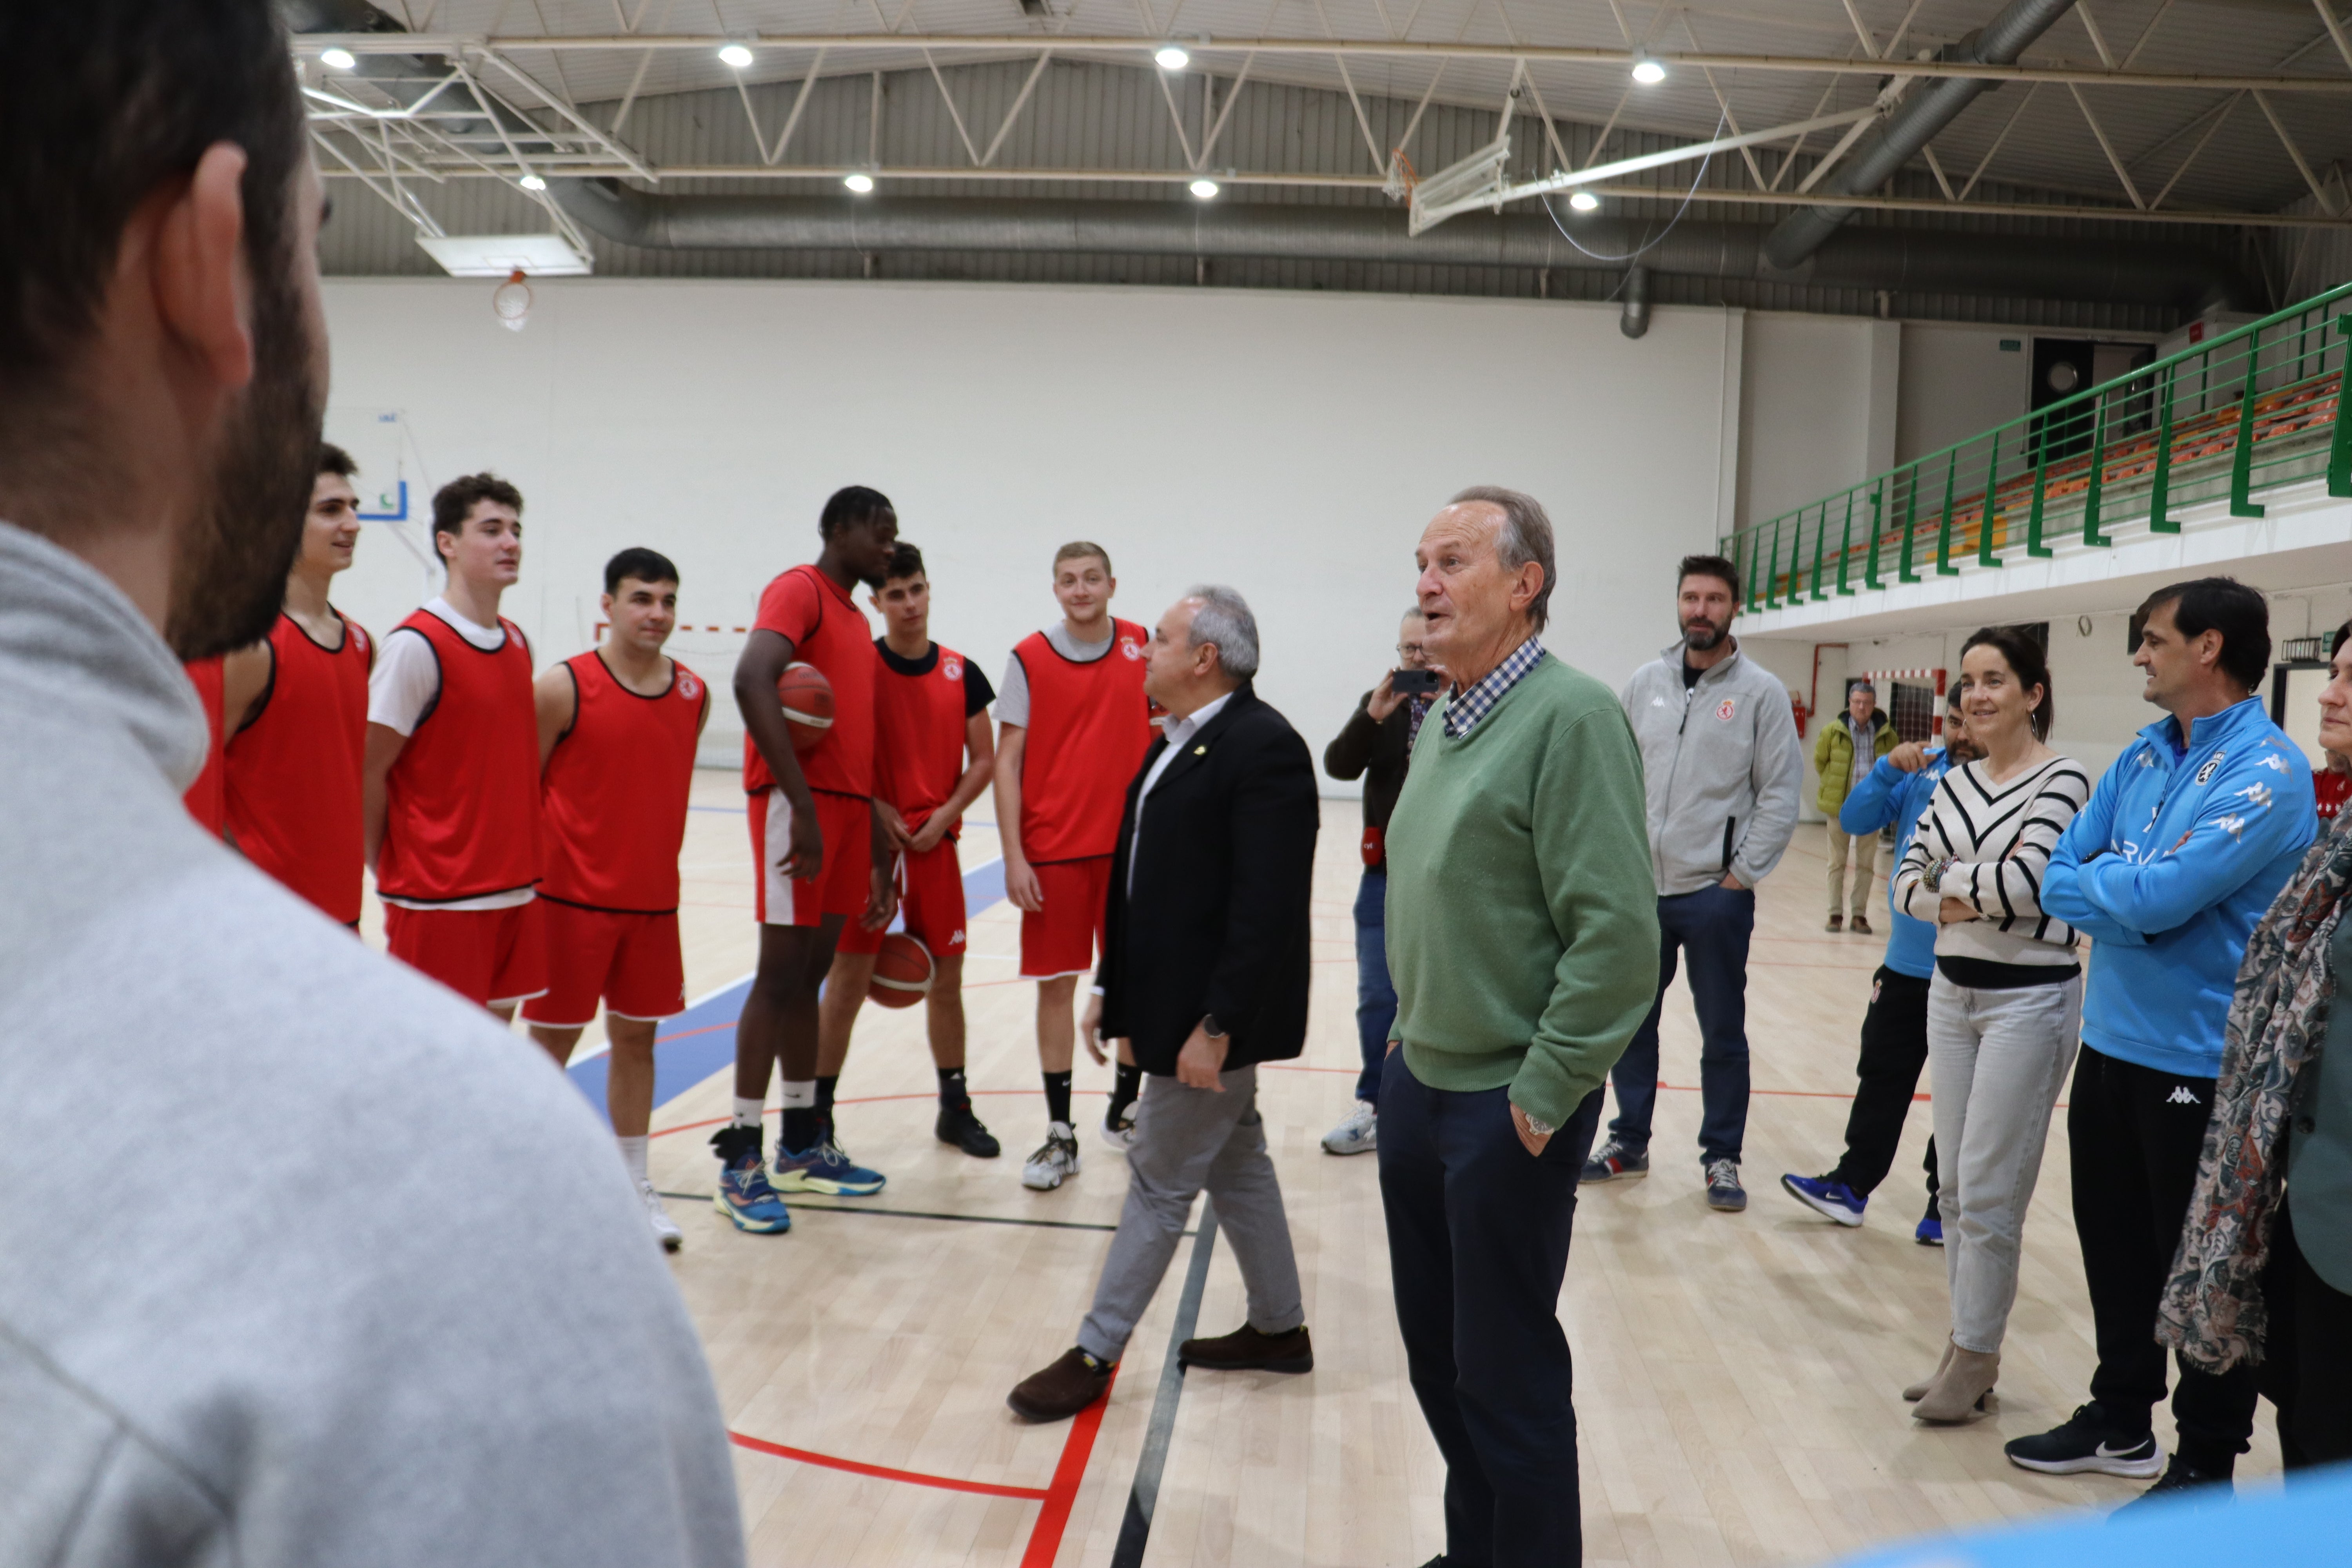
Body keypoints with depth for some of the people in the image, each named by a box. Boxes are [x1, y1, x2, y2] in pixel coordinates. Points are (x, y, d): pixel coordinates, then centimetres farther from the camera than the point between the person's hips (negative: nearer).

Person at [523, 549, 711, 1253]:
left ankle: (634, 1183, 23)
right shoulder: (563, 688, -10)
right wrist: (532, 874, -7)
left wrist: (655, 864, 10)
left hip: (653, 900, 4)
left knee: (636, 1037, 12)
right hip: (572, 898, -4)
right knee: (554, 1041, 5)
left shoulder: (695, 694, 3)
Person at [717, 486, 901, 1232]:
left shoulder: (856, 619, 21)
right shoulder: (799, 591, -6)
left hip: (847, 806, 8)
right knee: (782, 973, -6)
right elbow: (752, 680, -24)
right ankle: (740, 1160, 2)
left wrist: (879, 854, 20)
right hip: (799, 803, -8)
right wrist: (803, 804, -27)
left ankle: (804, 1144, 22)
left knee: (811, 975, 13)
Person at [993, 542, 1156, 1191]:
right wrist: (1014, 858, -9)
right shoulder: (1029, 659, -3)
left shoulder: (1142, 647, 3)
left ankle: (1125, 1109, 27)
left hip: (1131, 845, 2)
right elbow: (1007, 760, -3)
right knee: (1056, 985, 3)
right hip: (1054, 850, -2)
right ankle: (1060, 1136, 13)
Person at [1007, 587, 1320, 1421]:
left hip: (1214, 1015, -9)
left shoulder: (1263, 747, -19)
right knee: (1236, 1166, 18)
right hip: (1176, 1003, 9)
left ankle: (1096, 1352, 14)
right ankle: (1278, 1328, 33)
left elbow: (1267, 909, -23)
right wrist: (1110, 988, 12)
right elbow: (1141, 877, 14)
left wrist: (1215, 1025, -23)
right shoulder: (1175, 743, 11)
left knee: (1161, 1181, 2)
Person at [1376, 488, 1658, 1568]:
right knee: (1435, 1351, 20)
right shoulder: (1443, 719, 10)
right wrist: (1412, 1025, 13)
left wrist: (1544, 1092, -19)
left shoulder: (1570, 716, -17)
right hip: (1417, 1082, 8)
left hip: (1505, 1107, -8)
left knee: (1506, 1376, 5)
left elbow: (1615, 931, -22)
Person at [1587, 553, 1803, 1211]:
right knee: (1630, 1021, 13)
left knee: (1722, 1034, 7)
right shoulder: (1645, 683, 6)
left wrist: (1743, 874, -10)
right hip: (1638, 887, 4)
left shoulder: (1761, 692, -5)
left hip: (1715, 895, -4)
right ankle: (1629, 1142, 28)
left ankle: (1722, 1158, 21)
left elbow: (1780, 794, -6)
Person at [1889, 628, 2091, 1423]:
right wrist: (1960, 901, -15)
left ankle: (1975, 1356, 13)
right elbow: (1908, 880, 3)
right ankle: (1967, 1345, 24)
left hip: (2028, 1000, -7)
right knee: (1956, 1185, 12)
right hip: (1951, 990, 7)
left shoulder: (2063, 780, -11)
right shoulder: (1957, 781, 8)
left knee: (1988, 1192, -1)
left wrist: (1953, 882, -7)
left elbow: (2023, 880, -24)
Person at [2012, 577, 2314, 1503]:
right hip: (2112, 1041, 7)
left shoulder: (2265, 774, -18)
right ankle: (2121, 1421, 36)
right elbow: (2060, 878, 7)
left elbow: (2155, 898, -25)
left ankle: (2205, 1464, 25)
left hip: (2200, 1062, -7)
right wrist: (2127, 893, -11)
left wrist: (2095, 883, -6)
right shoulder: (2144, 755, 7)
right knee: (2114, 1244, 19)